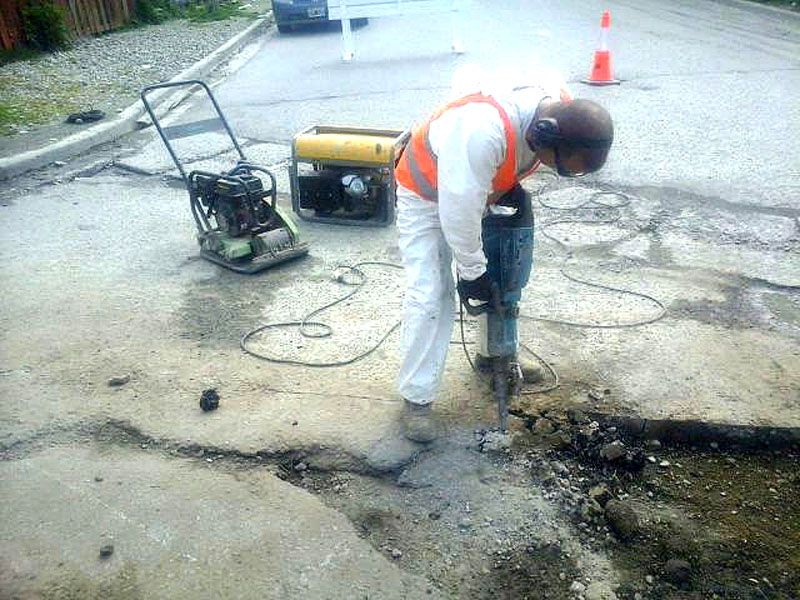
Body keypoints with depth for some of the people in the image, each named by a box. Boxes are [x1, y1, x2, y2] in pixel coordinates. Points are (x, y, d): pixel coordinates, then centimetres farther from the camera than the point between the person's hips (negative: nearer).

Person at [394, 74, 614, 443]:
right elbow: (460, 211, -35)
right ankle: (416, 397, 0)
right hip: (426, 194, -7)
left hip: (482, 189, 7)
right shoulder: (483, 130, -44)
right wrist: (471, 271, -22)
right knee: (429, 294, -11)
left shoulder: (563, 110, -19)